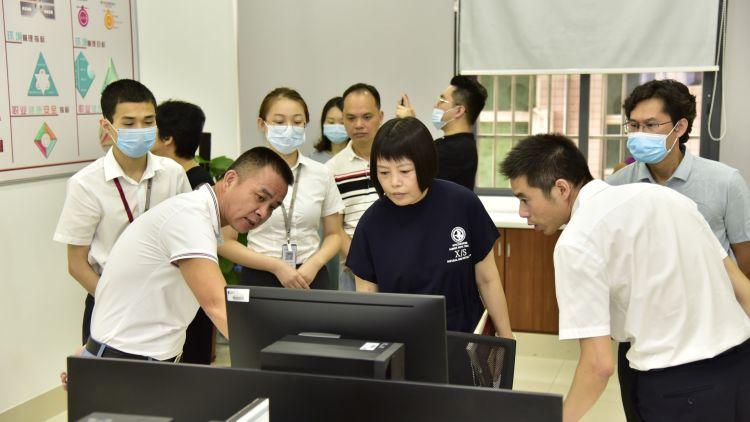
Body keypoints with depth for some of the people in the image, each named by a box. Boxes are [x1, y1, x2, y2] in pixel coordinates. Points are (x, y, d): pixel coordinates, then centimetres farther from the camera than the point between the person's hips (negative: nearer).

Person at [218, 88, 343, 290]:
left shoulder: (321, 174, 1)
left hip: (310, 277, 2)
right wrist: (276, 266, -13)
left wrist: (315, 263, -9)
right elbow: (225, 242, -4)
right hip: (259, 278, -2)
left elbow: (333, 234, 9)